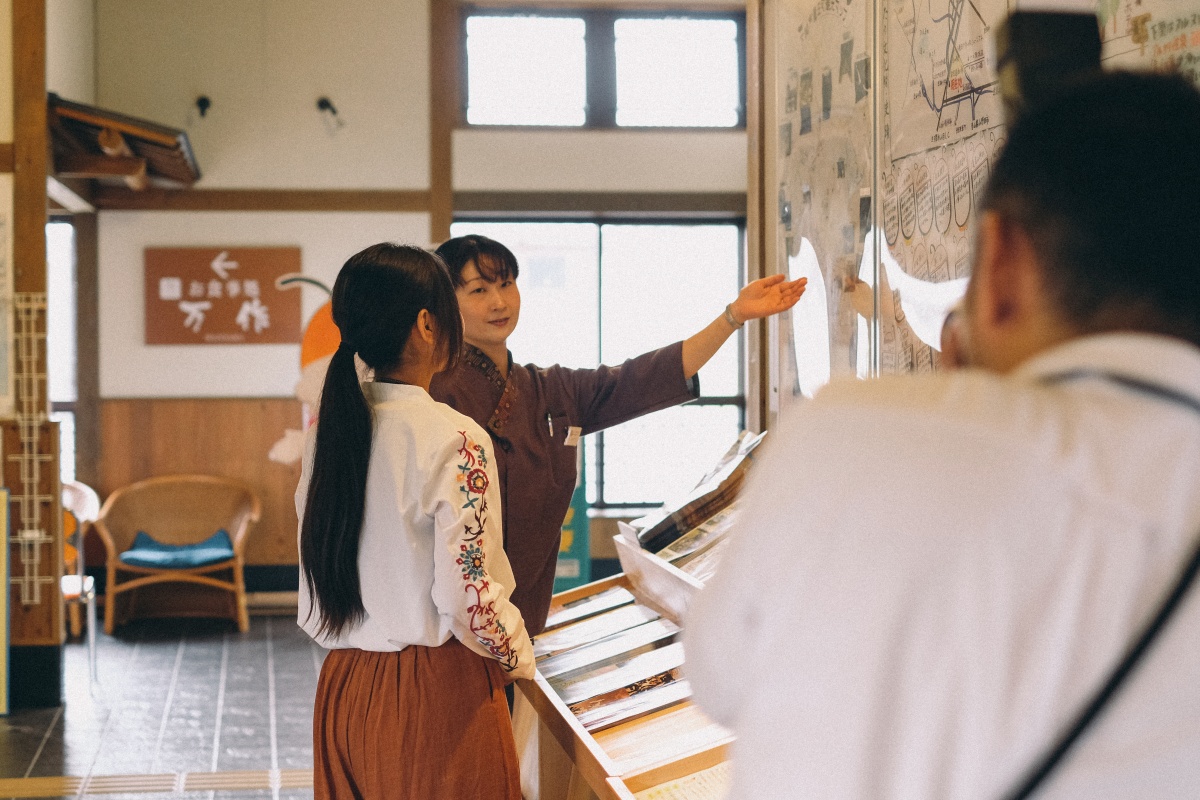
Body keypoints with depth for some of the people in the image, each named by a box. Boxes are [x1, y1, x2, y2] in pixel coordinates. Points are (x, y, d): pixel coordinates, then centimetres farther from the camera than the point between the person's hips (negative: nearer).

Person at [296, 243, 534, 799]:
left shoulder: (325, 432, 2)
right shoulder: (455, 441, -18)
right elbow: (468, 596, -18)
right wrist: (520, 659, -1)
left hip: (344, 689, 6)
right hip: (438, 693, -6)